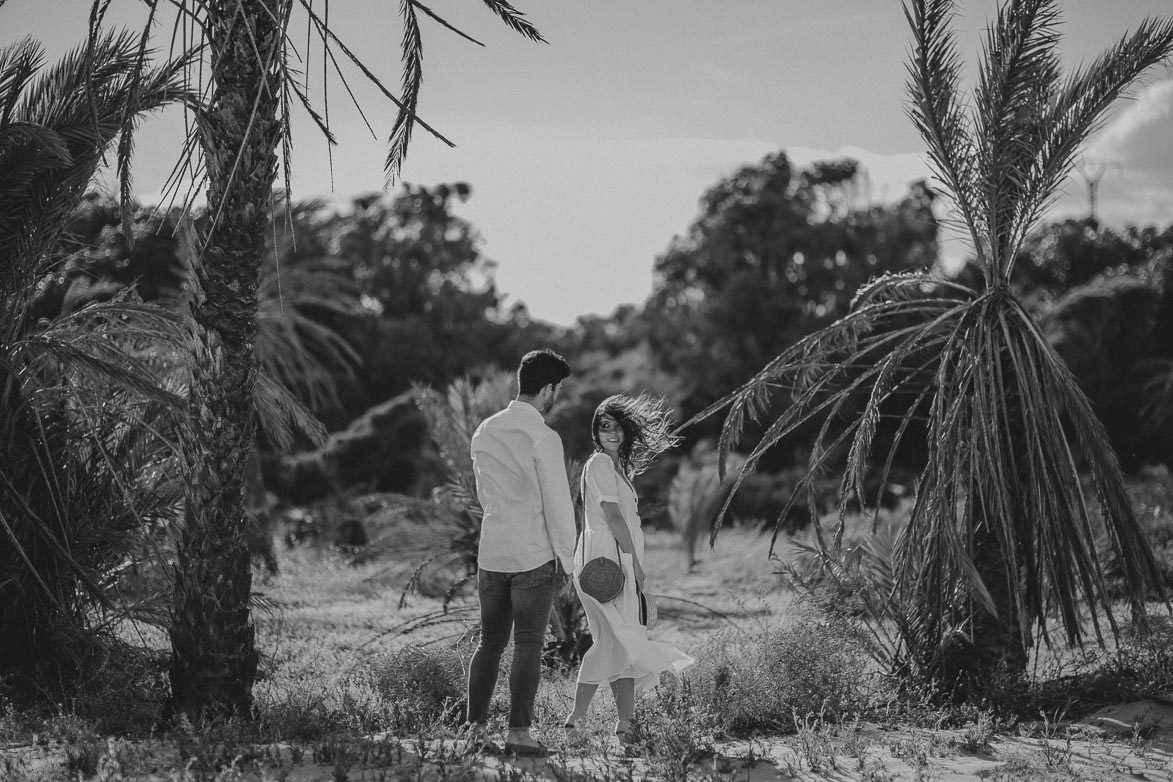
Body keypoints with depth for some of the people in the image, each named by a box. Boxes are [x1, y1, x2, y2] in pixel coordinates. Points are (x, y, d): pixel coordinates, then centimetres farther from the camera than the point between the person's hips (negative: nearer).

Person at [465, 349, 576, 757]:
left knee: (490, 642, 14)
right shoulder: (543, 438, -14)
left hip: (491, 552, 6)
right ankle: (518, 731, -2)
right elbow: (558, 502, -12)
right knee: (528, 646, -1)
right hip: (534, 556, -6)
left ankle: (475, 726, 14)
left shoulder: (484, 431, 7)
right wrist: (565, 556, -3)